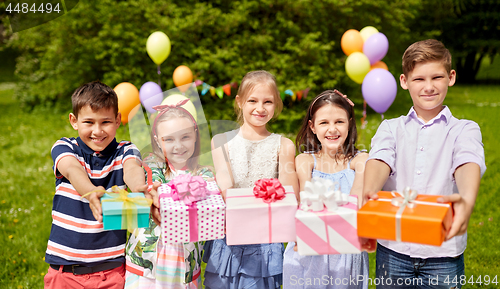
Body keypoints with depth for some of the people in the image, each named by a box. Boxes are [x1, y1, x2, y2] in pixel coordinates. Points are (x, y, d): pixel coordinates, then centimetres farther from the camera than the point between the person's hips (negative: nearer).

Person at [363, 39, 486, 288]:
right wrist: (368, 193, -34)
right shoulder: (391, 128, 8)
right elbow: (380, 160, -11)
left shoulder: (465, 130, 4)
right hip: (393, 248, 1)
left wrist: (467, 200, -39)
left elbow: (468, 164, -17)